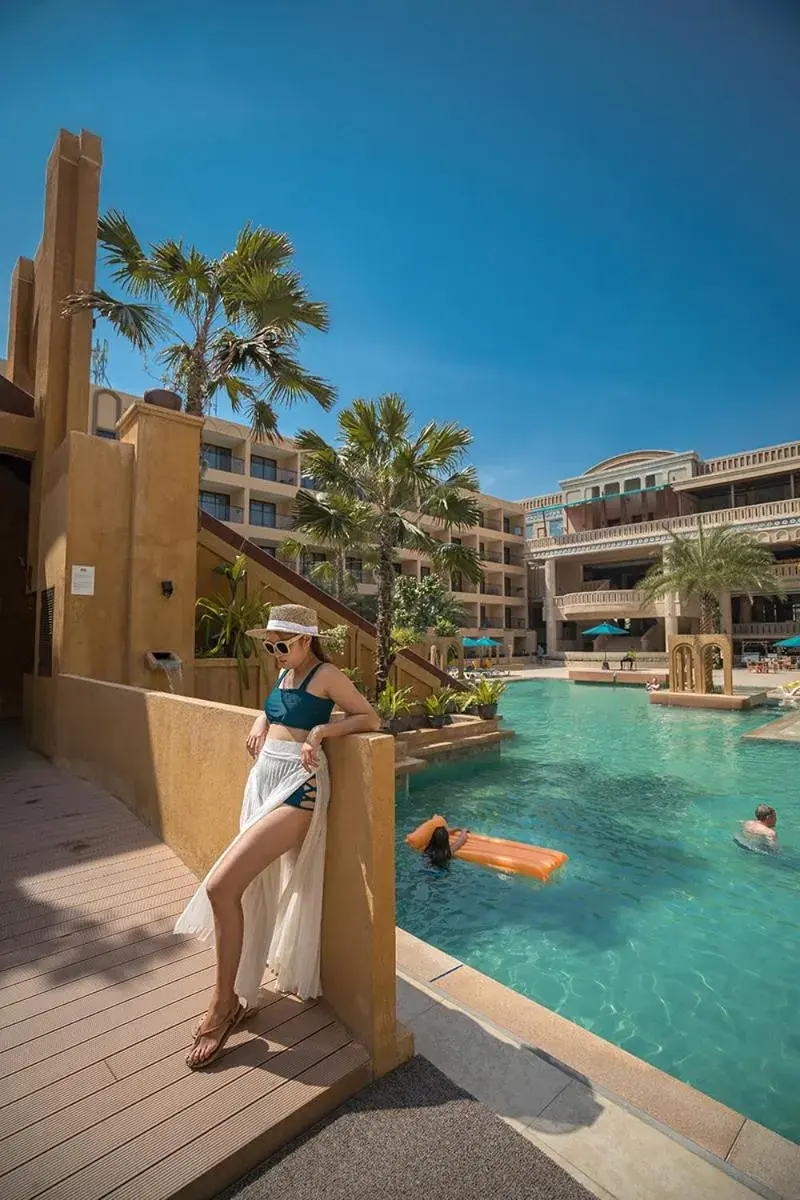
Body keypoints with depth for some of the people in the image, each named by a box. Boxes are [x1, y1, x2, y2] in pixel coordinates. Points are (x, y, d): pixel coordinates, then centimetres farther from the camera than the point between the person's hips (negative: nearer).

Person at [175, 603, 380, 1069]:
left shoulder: (327, 675, -8)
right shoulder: (285, 673, 14)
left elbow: (371, 718, -12)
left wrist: (320, 731, -22)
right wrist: (261, 722, 12)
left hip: (297, 789, -8)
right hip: (264, 782, 8)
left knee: (220, 887, -13)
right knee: (256, 889, 14)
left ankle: (224, 1002, 7)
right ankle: (242, 994, 33)